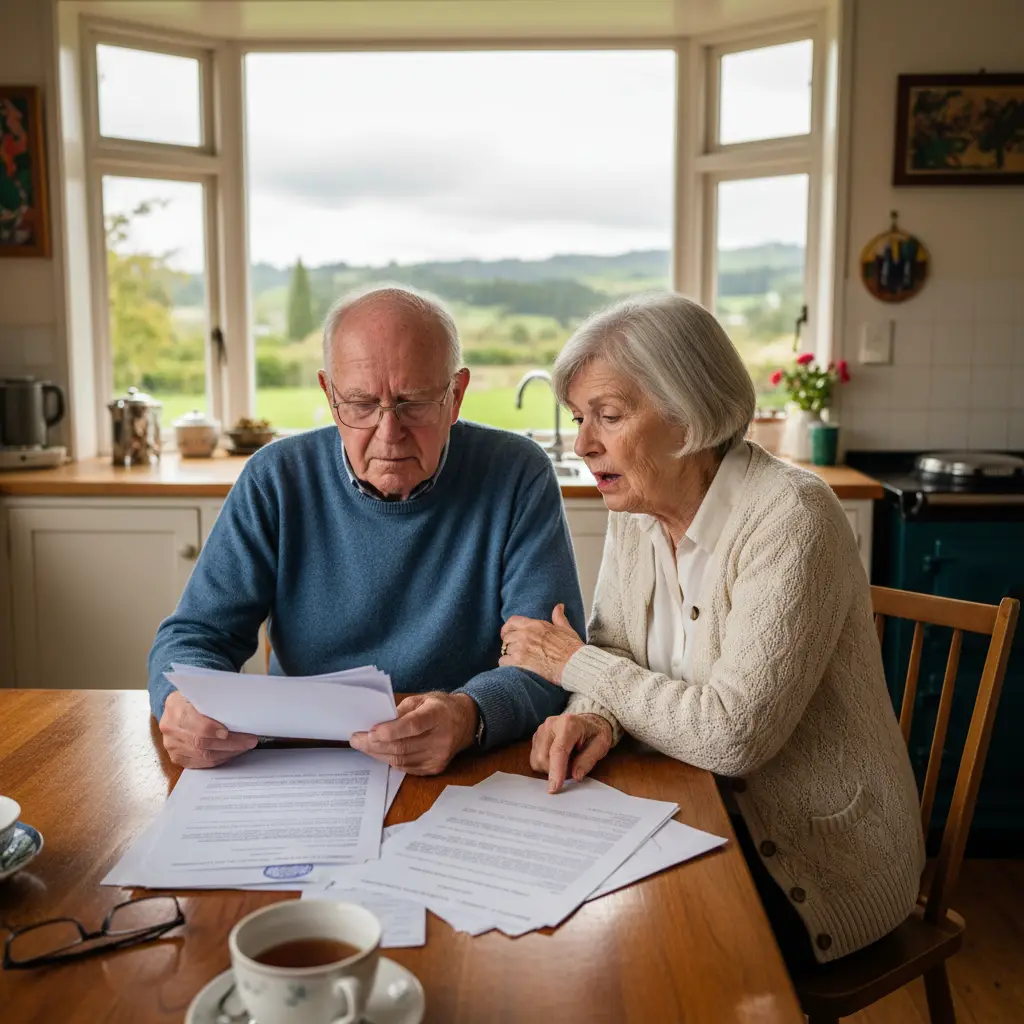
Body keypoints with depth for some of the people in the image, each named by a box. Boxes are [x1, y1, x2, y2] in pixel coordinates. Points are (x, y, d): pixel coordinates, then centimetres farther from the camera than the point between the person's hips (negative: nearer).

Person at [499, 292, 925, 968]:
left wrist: (576, 664, -17)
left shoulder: (790, 516, -24)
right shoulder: (636, 510, 0)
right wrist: (595, 715, -20)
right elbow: (616, 654, 3)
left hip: (821, 859, -6)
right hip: (703, 810, 6)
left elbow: (733, 734, -28)